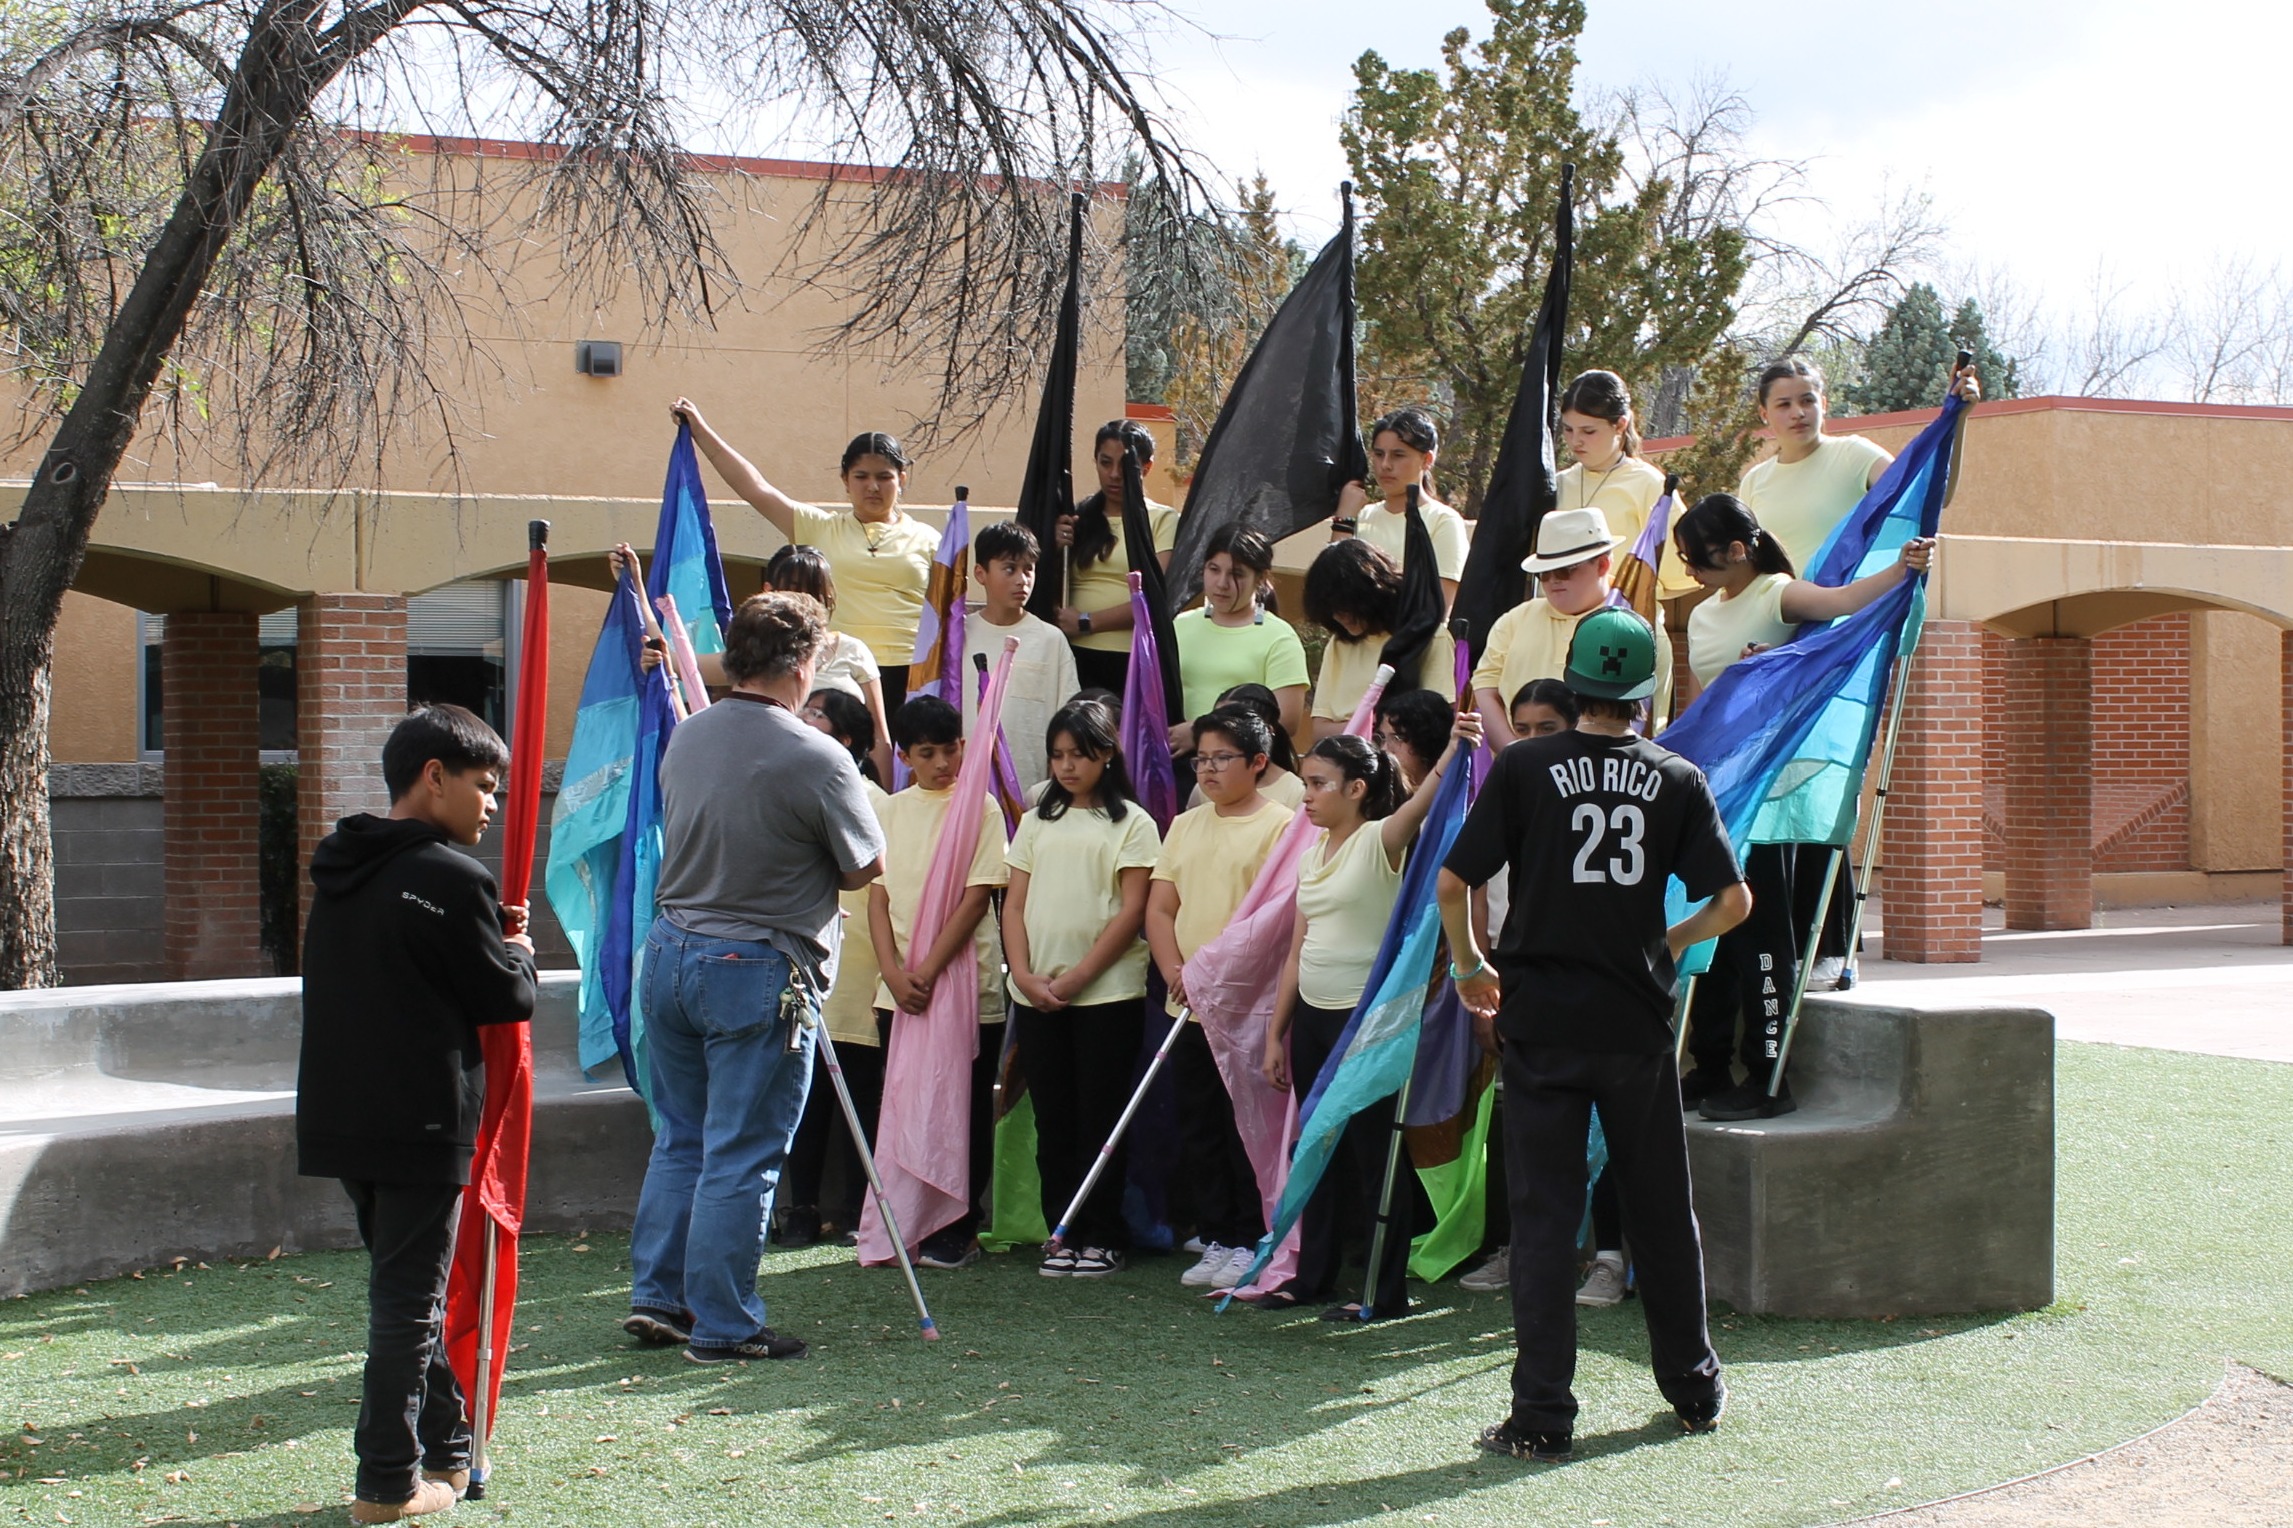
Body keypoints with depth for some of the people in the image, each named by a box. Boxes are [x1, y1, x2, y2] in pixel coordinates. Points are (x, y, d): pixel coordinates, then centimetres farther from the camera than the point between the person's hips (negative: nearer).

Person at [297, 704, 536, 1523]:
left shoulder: (341, 874, 11)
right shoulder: (449, 879, -15)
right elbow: (506, 997, -10)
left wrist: (491, 939, 13)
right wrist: (519, 952, 10)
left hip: (341, 1116, 8)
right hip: (420, 1126, -8)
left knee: (406, 1287, 18)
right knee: (409, 1298, -1)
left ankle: (444, 1448, 27)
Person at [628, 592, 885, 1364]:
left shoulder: (685, 738, 5)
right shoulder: (813, 758, -16)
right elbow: (865, 868, -7)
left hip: (670, 949, 7)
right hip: (758, 968, -7)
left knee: (680, 1136, 18)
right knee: (743, 1155, 1)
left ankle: (656, 1297, 22)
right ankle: (723, 1324, 7)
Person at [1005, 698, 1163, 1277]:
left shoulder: (1131, 823, 0)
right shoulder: (1037, 822, 15)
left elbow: (1132, 911, -7)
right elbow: (1015, 904, 11)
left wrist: (1077, 977, -13)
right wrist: (1024, 973, -5)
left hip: (1108, 991, -4)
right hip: (1037, 993, 4)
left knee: (1100, 1119, -2)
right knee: (1053, 1120, 6)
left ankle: (1101, 1237, 4)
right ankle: (1061, 1234, 12)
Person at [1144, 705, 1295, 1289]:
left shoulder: (1279, 825, -5)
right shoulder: (1186, 825, 15)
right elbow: (1160, 907, 10)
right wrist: (1175, 970, -7)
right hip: (1188, 1007, 6)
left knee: (1244, 1129, -3)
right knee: (1197, 1129, 9)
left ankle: (1250, 1243, 5)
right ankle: (1215, 1239, 18)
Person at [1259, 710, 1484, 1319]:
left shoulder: (1379, 842, -9)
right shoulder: (1314, 853, 13)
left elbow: (1416, 807, -32)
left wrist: (1453, 752, -51)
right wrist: (1276, 1033, 15)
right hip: (1312, 1017, 8)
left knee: (1372, 1152, -2)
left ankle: (1386, 1290, 4)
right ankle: (1314, 1273, 24)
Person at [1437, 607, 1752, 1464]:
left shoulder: (1524, 769, -4)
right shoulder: (1678, 780, 2)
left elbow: (1452, 885, -7)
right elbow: (1733, 901, 0)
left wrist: (1470, 968, 10)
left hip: (1539, 1017, -2)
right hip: (1637, 1022, 2)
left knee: (1543, 1216, 0)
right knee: (1661, 1208, 15)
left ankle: (1541, 1417, -2)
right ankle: (1693, 1387, 28)